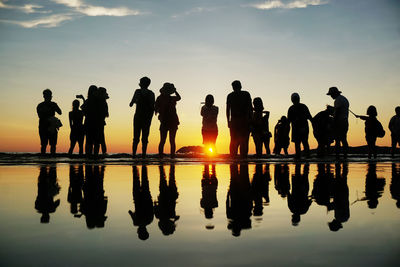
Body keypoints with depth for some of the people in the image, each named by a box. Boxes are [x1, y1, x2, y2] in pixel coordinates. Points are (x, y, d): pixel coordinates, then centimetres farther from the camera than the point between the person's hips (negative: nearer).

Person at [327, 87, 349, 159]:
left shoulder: (338, 100, -11)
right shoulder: (345, 99, 20)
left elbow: (337, 112, -17)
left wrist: (334, 122, -18)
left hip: (339, 122, -9)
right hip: (345, 122, 10)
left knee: (337, 140, -9)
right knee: (344, 140, 9)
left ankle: (337, 155, -12)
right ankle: (345, 155, 8)